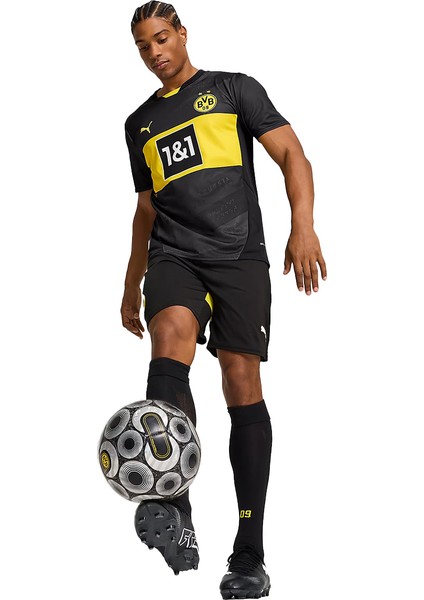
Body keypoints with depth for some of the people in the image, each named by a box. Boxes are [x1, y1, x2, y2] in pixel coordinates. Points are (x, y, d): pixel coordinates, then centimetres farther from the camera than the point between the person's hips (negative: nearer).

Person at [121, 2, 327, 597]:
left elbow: (291, 155, 2)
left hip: (239, 254, -2)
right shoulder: (140, 123, 24)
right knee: (172, 332, -31)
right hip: (174, 256, 2)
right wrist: (132, 284, 28)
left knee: (242, 385, -11)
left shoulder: (234, 89, 11)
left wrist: (303, 224, -15)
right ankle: (172, 516, -49)